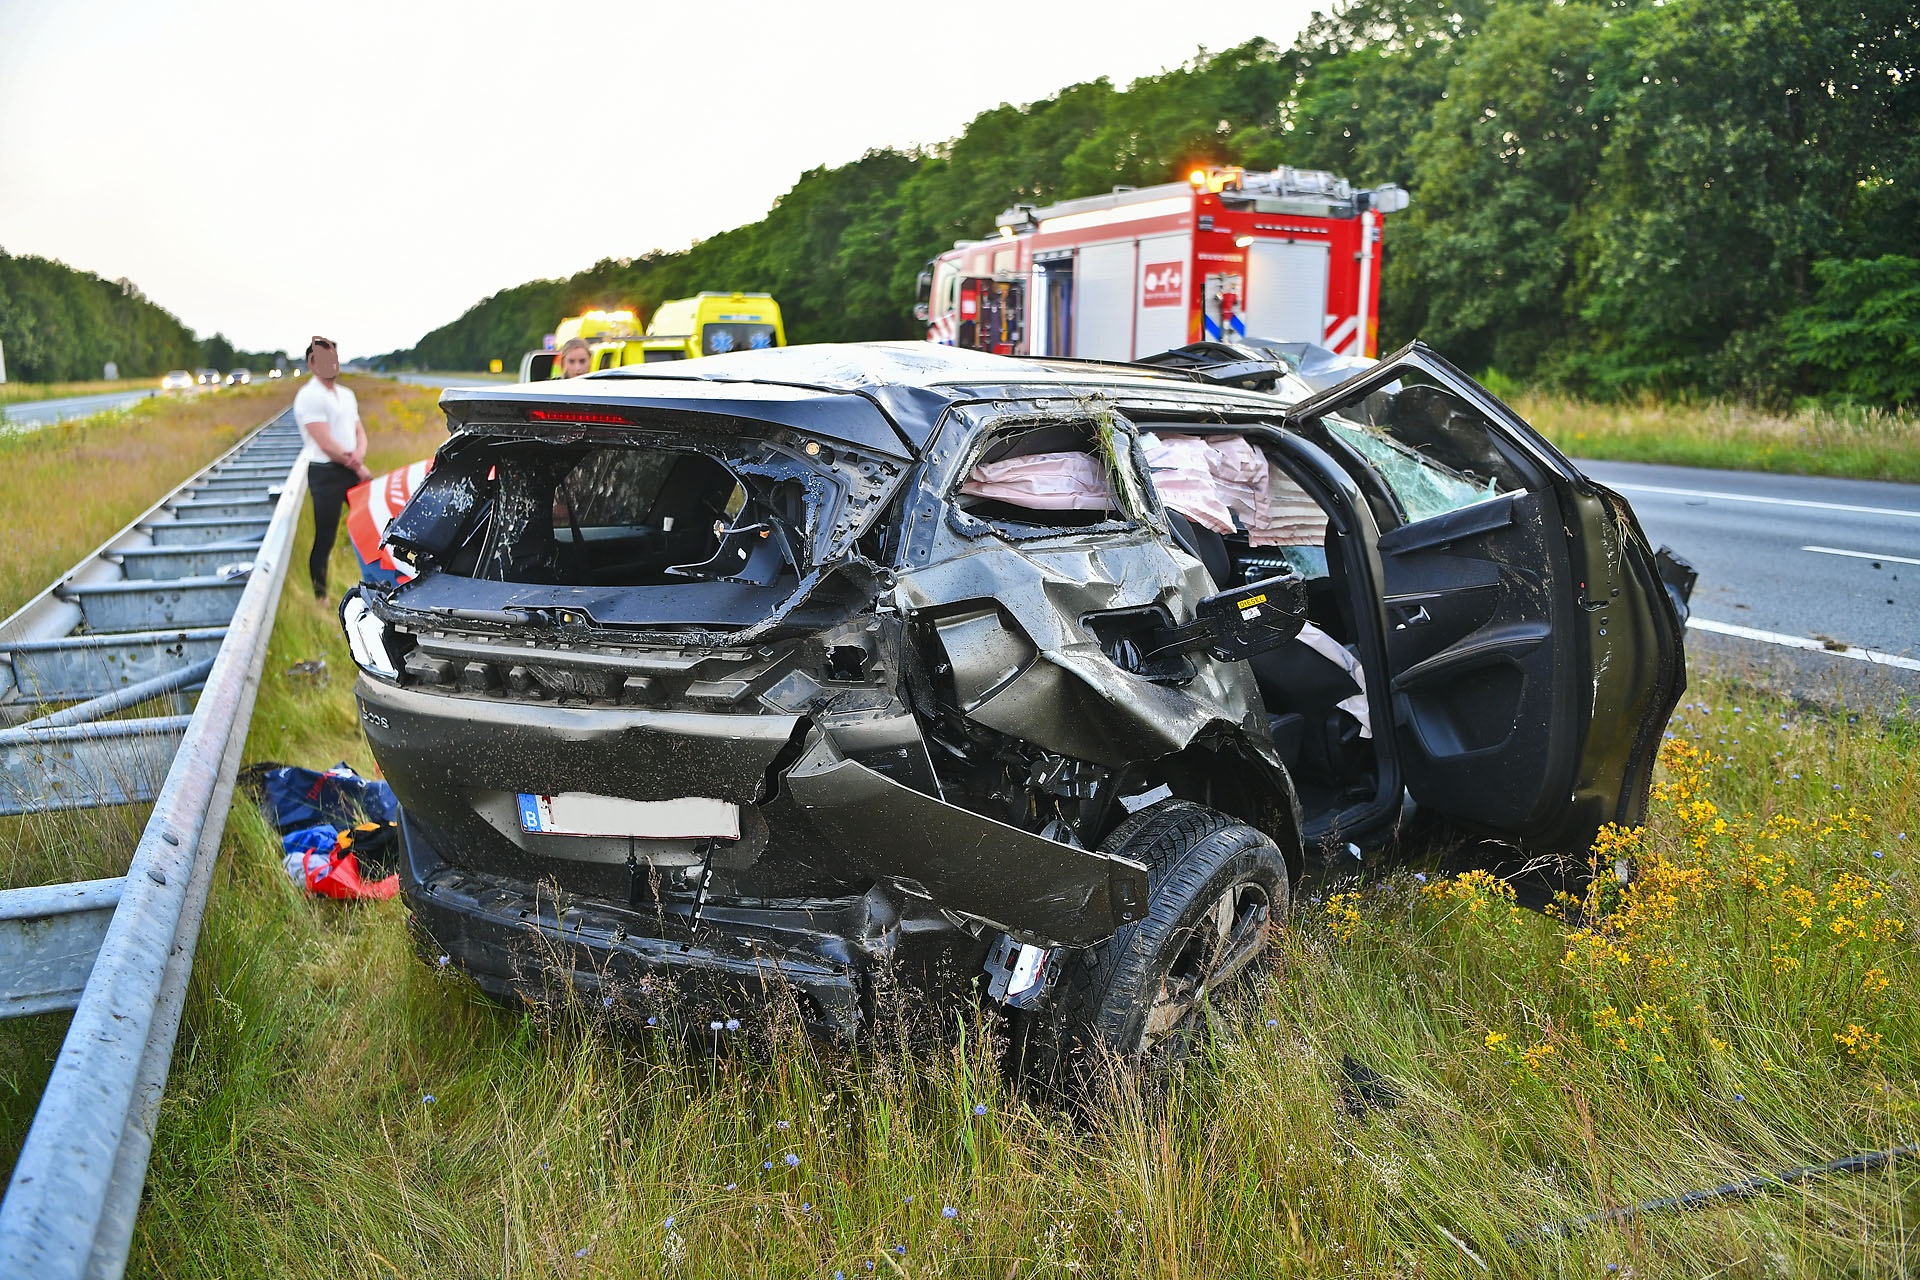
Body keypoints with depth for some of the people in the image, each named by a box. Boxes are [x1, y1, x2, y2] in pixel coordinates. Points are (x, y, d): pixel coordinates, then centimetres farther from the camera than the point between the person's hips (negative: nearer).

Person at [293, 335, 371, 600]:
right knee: (324, 538, -3)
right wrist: (359, 468, -10)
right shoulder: (309, 397, -10)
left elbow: (359, 430, 14)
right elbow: (326, 443, -16)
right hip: (326, 473, -8)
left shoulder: (346, 395, 16)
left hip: (353, 471, 8)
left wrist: (360, 454, -10)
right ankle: (319, 595, 6)